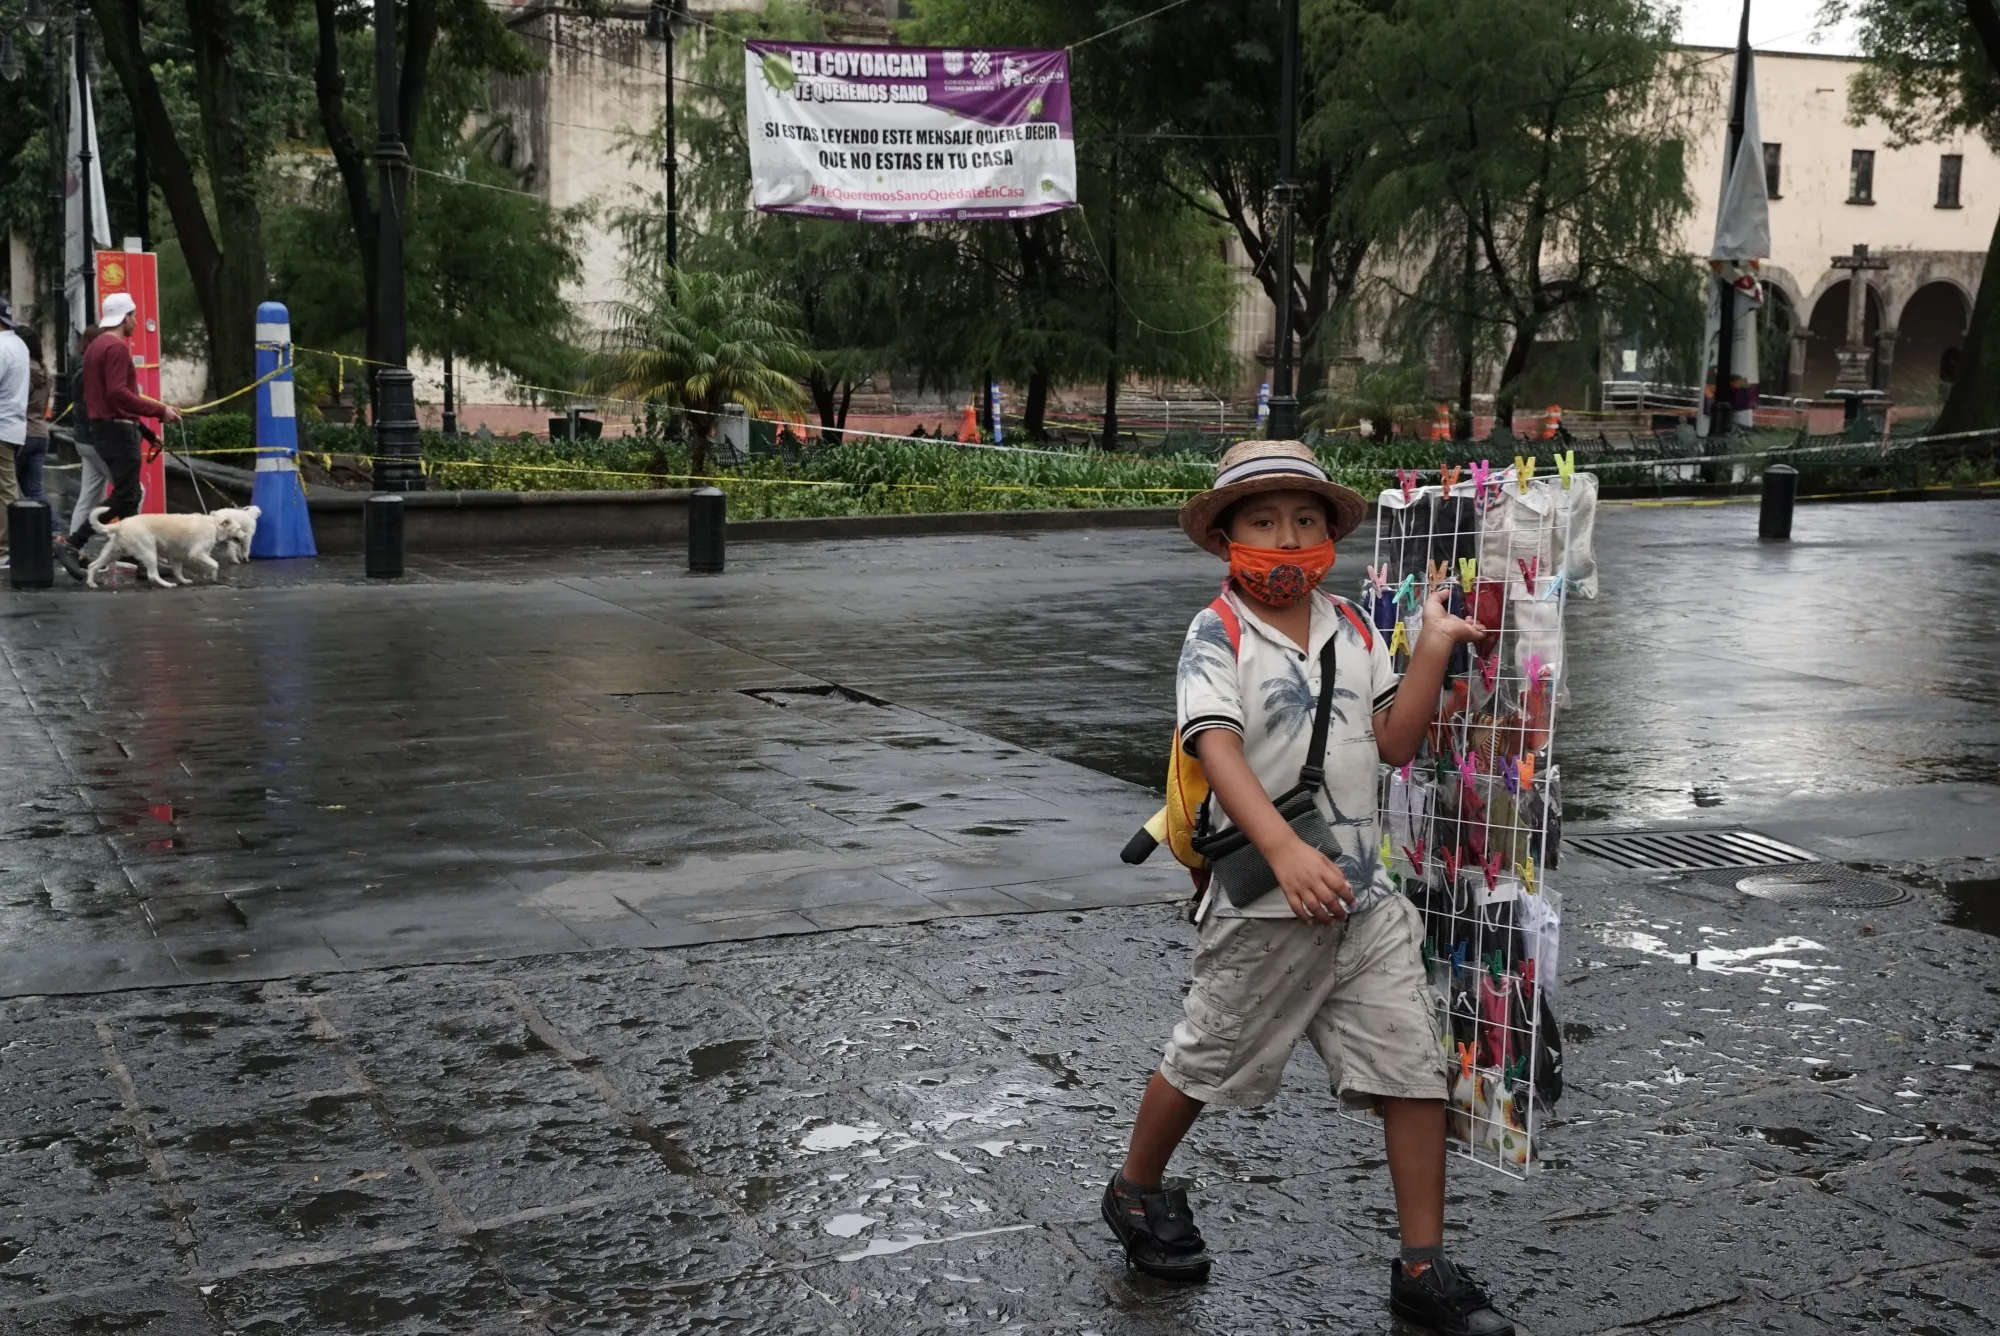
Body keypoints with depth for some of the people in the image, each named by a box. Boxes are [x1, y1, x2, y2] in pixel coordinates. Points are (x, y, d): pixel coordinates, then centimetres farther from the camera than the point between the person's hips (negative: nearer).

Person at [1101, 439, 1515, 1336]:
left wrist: (1433, 649, -6)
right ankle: (1137, 1193, 39)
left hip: (1364, 898, 5)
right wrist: (1287, 852, -37)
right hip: (1265, 902, -5)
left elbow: (1395, 741, 5)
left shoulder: (1353, 632, 7)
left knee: (1415, 1073, 1)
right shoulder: (1218, 635, -11)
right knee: (1207, 1062, 13)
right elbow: (1218, 749, -24)